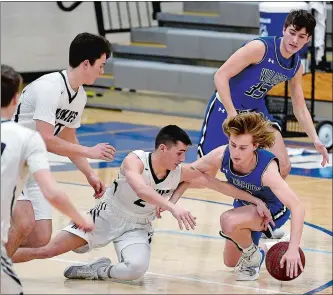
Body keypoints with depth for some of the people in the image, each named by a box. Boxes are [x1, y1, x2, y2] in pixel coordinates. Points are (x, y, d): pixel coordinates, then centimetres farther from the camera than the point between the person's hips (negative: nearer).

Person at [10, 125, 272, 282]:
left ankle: (97, 271, -3)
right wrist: (172, 207, -61)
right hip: (107, 217, -3)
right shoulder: (135, 161, -26)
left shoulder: (182, 173, -12)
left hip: (137, 228, 3)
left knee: (137, 269, -30)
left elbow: (220, 185, -5)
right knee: (48, 250, -12)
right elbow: (140, 189, -47)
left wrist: (256, 200, -7)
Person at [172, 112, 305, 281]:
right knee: (230, 262, 19)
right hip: (244, 204, 6)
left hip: (273, 210, -6)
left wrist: (293, 249, -52)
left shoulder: (266, 170, -41)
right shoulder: (222, 155, -28)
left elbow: (297, 207, -44)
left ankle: (253, 258, -5)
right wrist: (172, 200, -19)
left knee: (228, 220, -35)